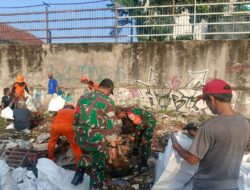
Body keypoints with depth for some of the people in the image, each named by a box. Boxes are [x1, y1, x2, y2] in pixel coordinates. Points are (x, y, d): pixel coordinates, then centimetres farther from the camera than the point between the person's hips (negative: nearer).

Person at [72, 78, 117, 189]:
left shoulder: (83, 98, 3)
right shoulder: (108, 102, -13)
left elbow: (76, 118, 10)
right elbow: (110, 126, -14)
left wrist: (77, 134, 24)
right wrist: (113, 146, -7)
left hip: (82, 138, 5)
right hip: (98, 141, -5)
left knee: (87, 154, 36)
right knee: (98, 168, 14)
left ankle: (78, 176, 37)